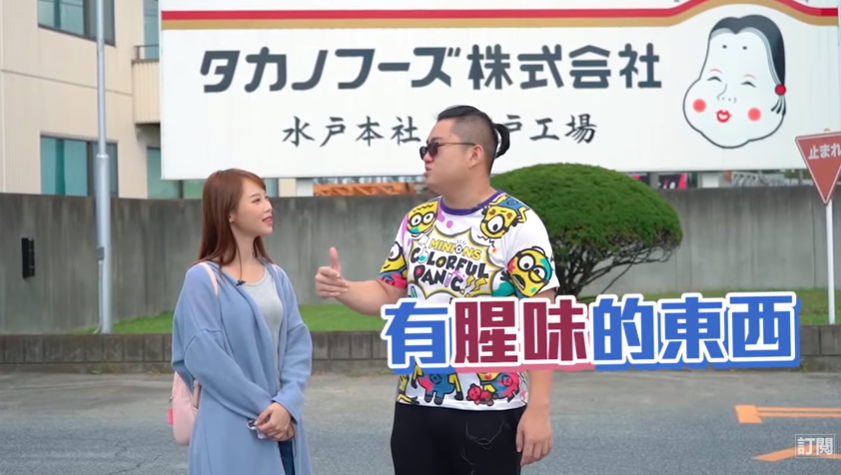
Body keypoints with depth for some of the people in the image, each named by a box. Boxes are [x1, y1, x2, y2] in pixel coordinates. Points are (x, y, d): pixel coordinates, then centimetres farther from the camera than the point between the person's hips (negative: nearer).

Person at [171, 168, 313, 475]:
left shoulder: (276, 277, 9)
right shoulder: (203, 278, -8)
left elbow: (298, 342, 4)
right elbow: (203, 356, -14)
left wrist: (287, 403, -12)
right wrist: (263, 406, -13)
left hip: (281, 426, 6)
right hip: (231, 434, -5)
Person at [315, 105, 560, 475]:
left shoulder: (518, 224, -11)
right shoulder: (417, 221, 8)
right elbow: (388, 294, 14)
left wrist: (538, 409, -19)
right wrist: (342, 290, -7)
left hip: (489, 410, -5)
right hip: (415, 405, 6)